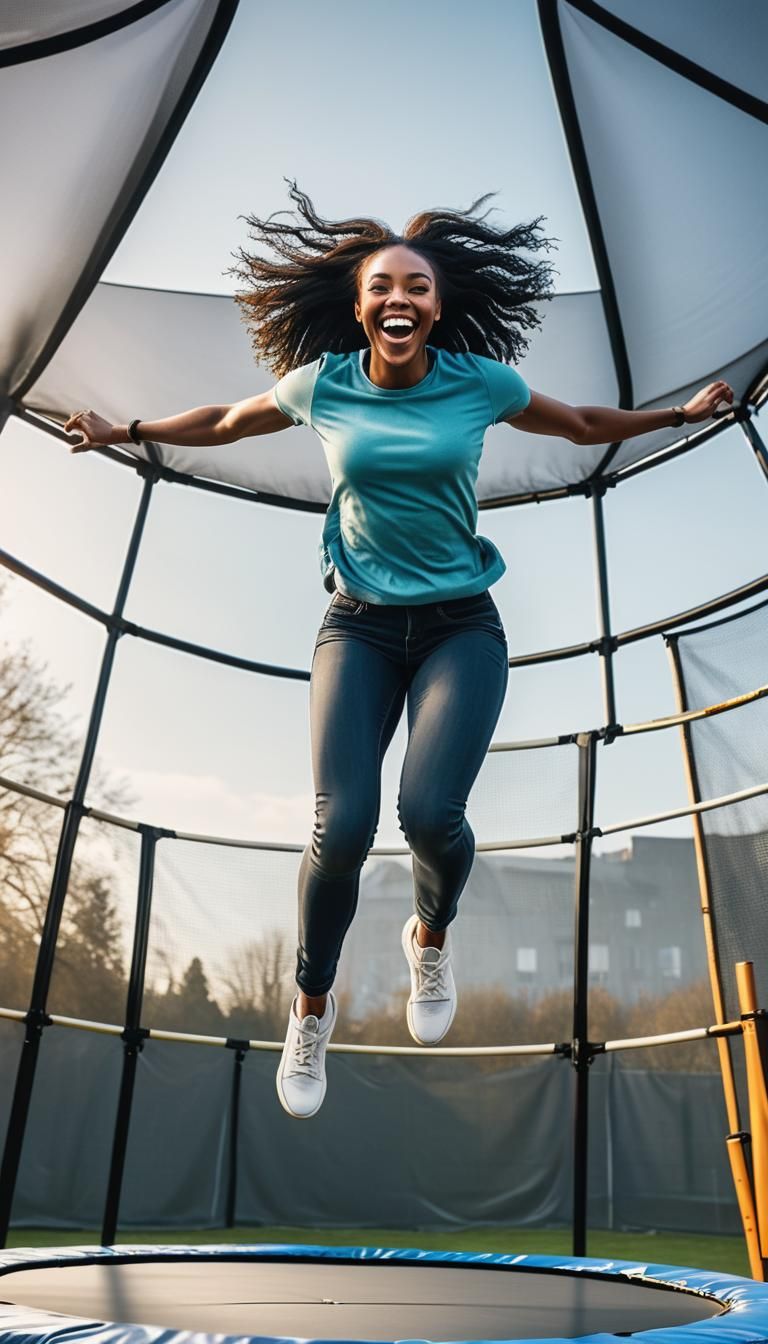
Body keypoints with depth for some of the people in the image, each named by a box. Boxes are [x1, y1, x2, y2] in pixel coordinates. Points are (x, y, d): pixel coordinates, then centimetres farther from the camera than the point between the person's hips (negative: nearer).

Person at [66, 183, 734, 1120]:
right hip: (360, 625, 0)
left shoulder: (480, 381, 1)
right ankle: (312, 1007, 15)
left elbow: (586, 425, 18)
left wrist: (681, 413, 20)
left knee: (430, 813, -22)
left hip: (462, 627, 0)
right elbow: (223, 423, 20)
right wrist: (126, 432, 27)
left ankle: (432, 938, 17)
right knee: (342, 827, -16)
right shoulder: (323, 384, 2)